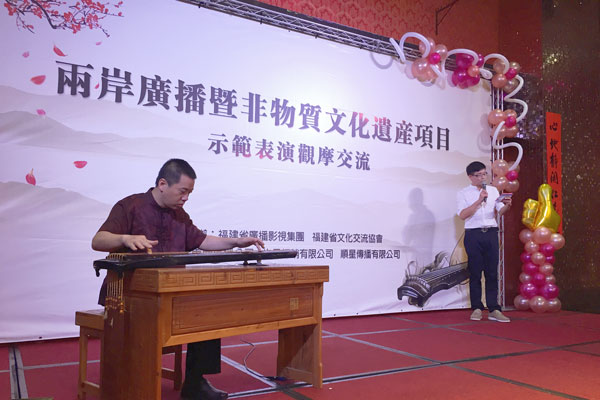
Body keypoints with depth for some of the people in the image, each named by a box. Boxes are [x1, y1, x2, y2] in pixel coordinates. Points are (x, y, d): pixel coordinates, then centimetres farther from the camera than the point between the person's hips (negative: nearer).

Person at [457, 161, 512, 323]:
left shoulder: (493, 190, 15)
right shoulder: (463, 193, 4)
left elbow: (500, 212, 6)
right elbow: (462, 215, -9)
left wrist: (507, 205, -16)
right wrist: (479, 200, -14)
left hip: (491, 233, 3)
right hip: (473, 234, -3)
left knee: (492, 272, 1)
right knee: (475, 273, 1)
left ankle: (493, 309, 5)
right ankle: (476, 308, 9)